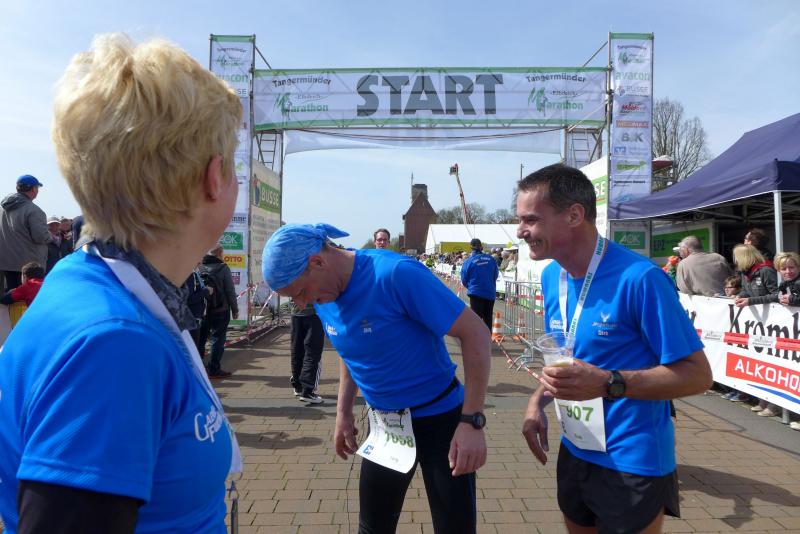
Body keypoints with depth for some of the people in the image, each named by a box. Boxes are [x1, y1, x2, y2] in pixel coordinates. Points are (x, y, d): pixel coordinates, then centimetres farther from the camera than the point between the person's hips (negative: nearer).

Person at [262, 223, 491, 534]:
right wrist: (343, 413, 8)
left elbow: (474, 333, -24)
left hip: (439, 418, -6)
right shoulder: (324, 297, -5)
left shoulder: (396, 275, -28)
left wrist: (471, 422, -26)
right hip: (382, 423, 6)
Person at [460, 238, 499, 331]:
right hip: (490, 293, 3)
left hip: (476, 293, -3)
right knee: (488, 318, 15)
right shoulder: (490, 259, -3)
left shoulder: (469, 261, -8)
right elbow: (496, 275, 8)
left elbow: (464, 280, -1)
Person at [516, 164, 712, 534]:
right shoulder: (551, 276, -1)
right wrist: (538, 400, -5)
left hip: (633, 464, -6)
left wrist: (608, 383, -32)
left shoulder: (638, 278, -24)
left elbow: (698, 374, -19)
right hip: (574, 453, 7)